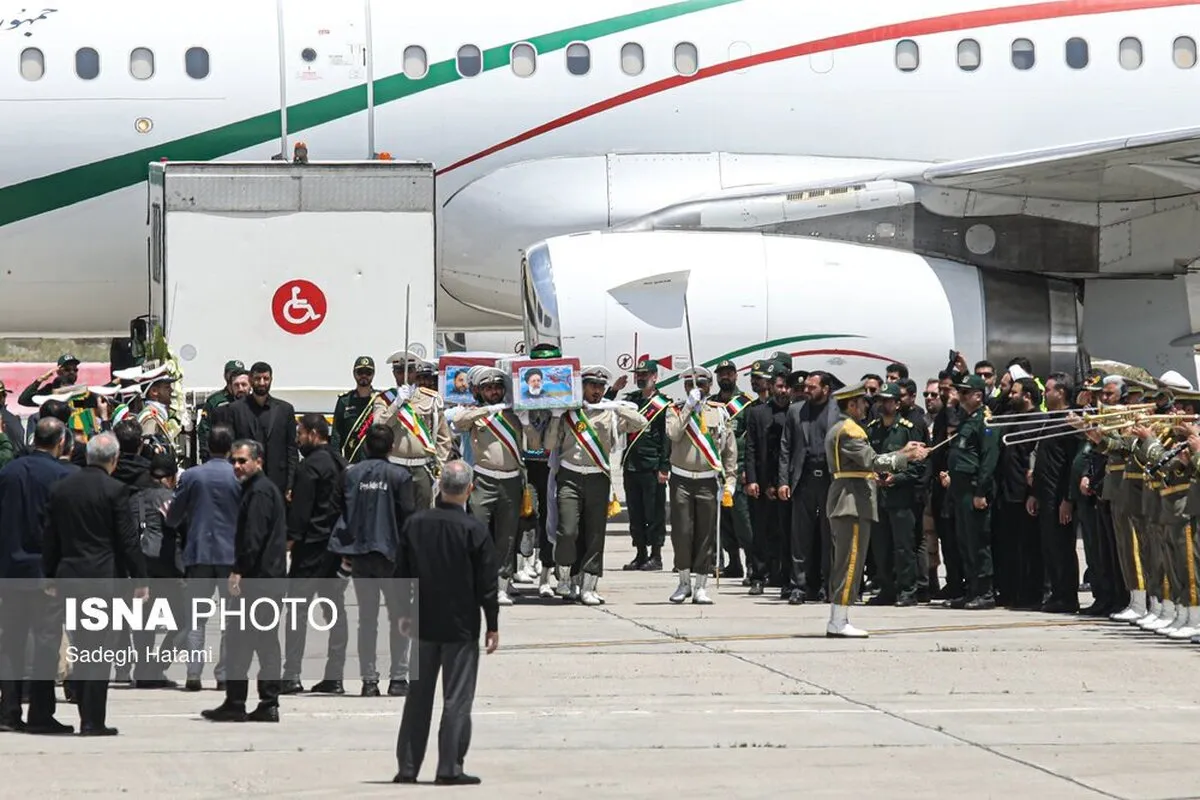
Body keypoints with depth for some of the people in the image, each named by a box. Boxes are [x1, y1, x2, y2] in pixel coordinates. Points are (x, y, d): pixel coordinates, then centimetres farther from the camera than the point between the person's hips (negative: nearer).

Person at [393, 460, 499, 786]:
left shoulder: (415, 525, -1)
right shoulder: (474, 530, -12)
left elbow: (401, 574, 6)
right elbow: (486, 584, -8)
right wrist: (493, 625, 1)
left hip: (422, 624, 4)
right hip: (461, 626, -4)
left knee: (418, 697, 11)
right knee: (457, 698, 2)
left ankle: (407, 767, 13)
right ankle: (449, 768, 0)